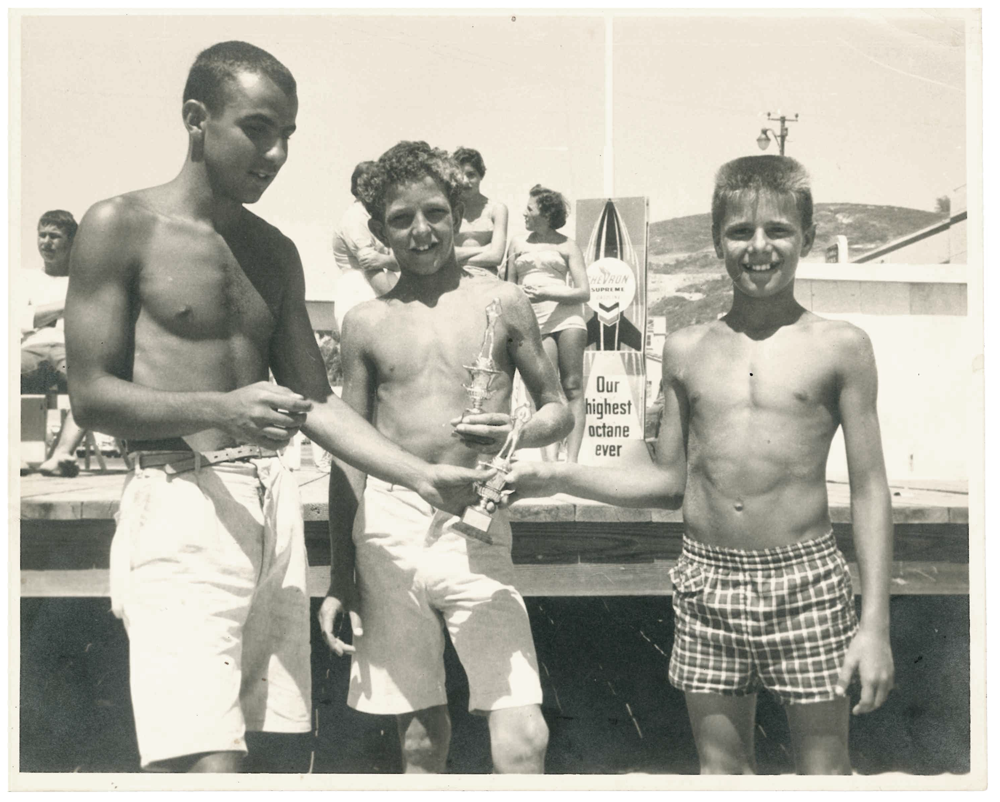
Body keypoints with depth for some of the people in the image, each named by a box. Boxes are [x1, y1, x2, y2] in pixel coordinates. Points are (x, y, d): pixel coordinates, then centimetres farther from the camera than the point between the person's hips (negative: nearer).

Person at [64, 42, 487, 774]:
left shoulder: (275, 252, 16)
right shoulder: (122, 226, 0)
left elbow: (315, 401, 14)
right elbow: (91, 397, -5)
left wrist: (423, 476, 3)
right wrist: (221, 409, -21)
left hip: (274, 504, 6)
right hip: (179, 501, -5)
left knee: (267, 749, 7)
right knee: (206, 761, -15)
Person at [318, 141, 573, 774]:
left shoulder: (502, 303, 5)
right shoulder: (368, 323, 8)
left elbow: (559, 410, 12)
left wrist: (517, 435, -12)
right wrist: (339, 577, 12)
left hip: (475, 528, -1)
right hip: (388, 528, 1)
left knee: (523, 736, -10)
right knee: (422, 737, 10)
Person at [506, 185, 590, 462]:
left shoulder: (566, 245, 10)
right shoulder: (518, 243, 21)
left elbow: (584, 292, 3)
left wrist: (547, 294, -11)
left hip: (567, 317, -1)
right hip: (534, 322, 2)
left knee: (572, 387, -8)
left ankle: (571, 458, -9)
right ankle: (550, 457, -14)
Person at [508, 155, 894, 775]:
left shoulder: (841, 346, -1)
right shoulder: (686, 351, 7)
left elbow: (870, 491, -1)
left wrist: (876, 624, -5)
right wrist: (558, 478, 4)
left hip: (806, 577, -2)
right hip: (708, 579, 3)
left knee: (825, 765, 7)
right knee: (721, 764, 12)